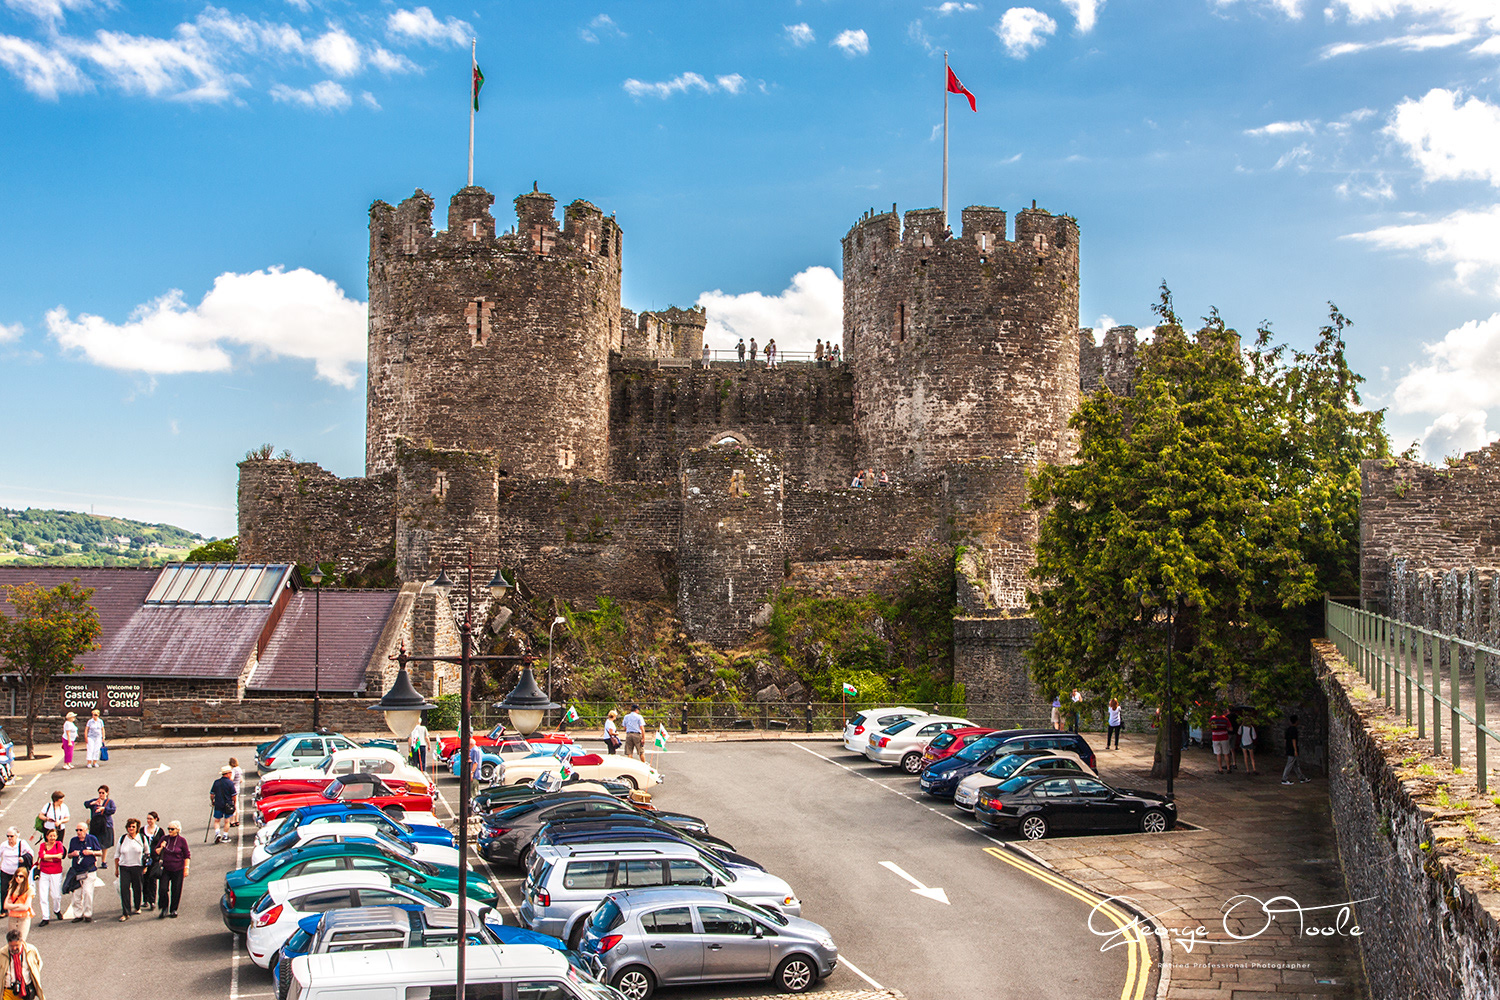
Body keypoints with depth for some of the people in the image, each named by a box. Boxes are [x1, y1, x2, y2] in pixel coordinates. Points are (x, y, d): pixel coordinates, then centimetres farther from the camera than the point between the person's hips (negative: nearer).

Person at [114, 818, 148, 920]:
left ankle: (137, 907, 30)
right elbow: (117, 854, 14)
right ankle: (126, 913, -6)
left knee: (137, 888, 6)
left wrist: (145, 866, 7)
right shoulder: (122, 839, 4)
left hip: (137, 867, -1)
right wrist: (116, 869, 13)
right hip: (124, 867, 1)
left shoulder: (142, 838, 1)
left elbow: (147, 853, 12)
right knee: (124, 889, -8)